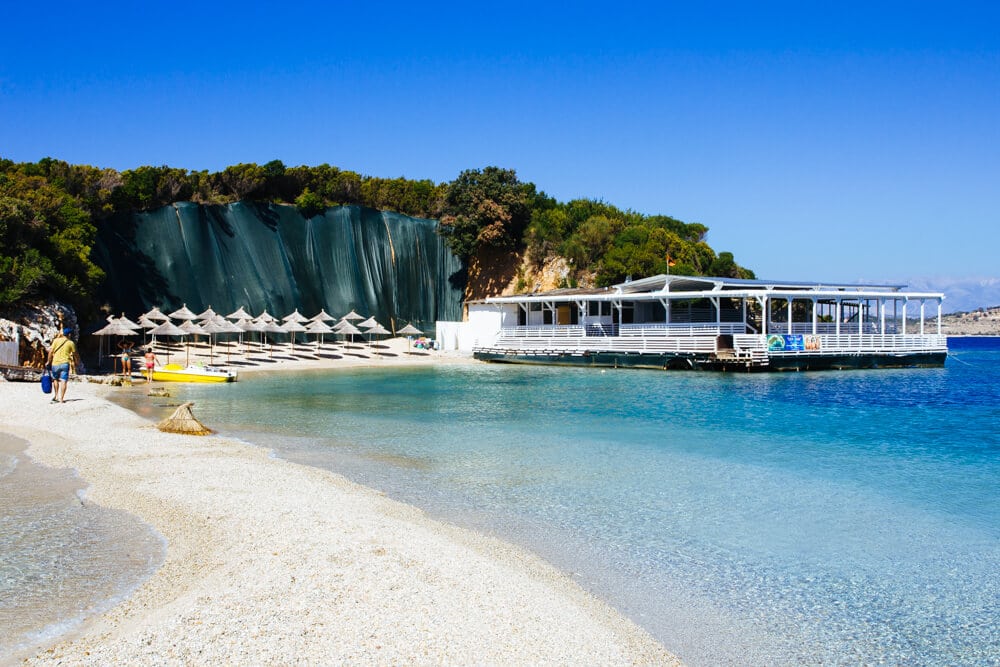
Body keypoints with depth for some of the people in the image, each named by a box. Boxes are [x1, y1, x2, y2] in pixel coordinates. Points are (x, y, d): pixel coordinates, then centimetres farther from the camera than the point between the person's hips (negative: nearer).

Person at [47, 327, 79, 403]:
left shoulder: (56, 341, 4)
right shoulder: (71, 343, 1)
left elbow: (51, 352, 1)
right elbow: (75, 354, 8)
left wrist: (49, 361, 11)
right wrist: (76, 362, 24)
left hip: (55, 363, 2)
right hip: (65, 363, -2)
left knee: (56, 379, 20)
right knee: (63, 381, -3)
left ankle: (56, 396, 18)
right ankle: (61, 398, -6)